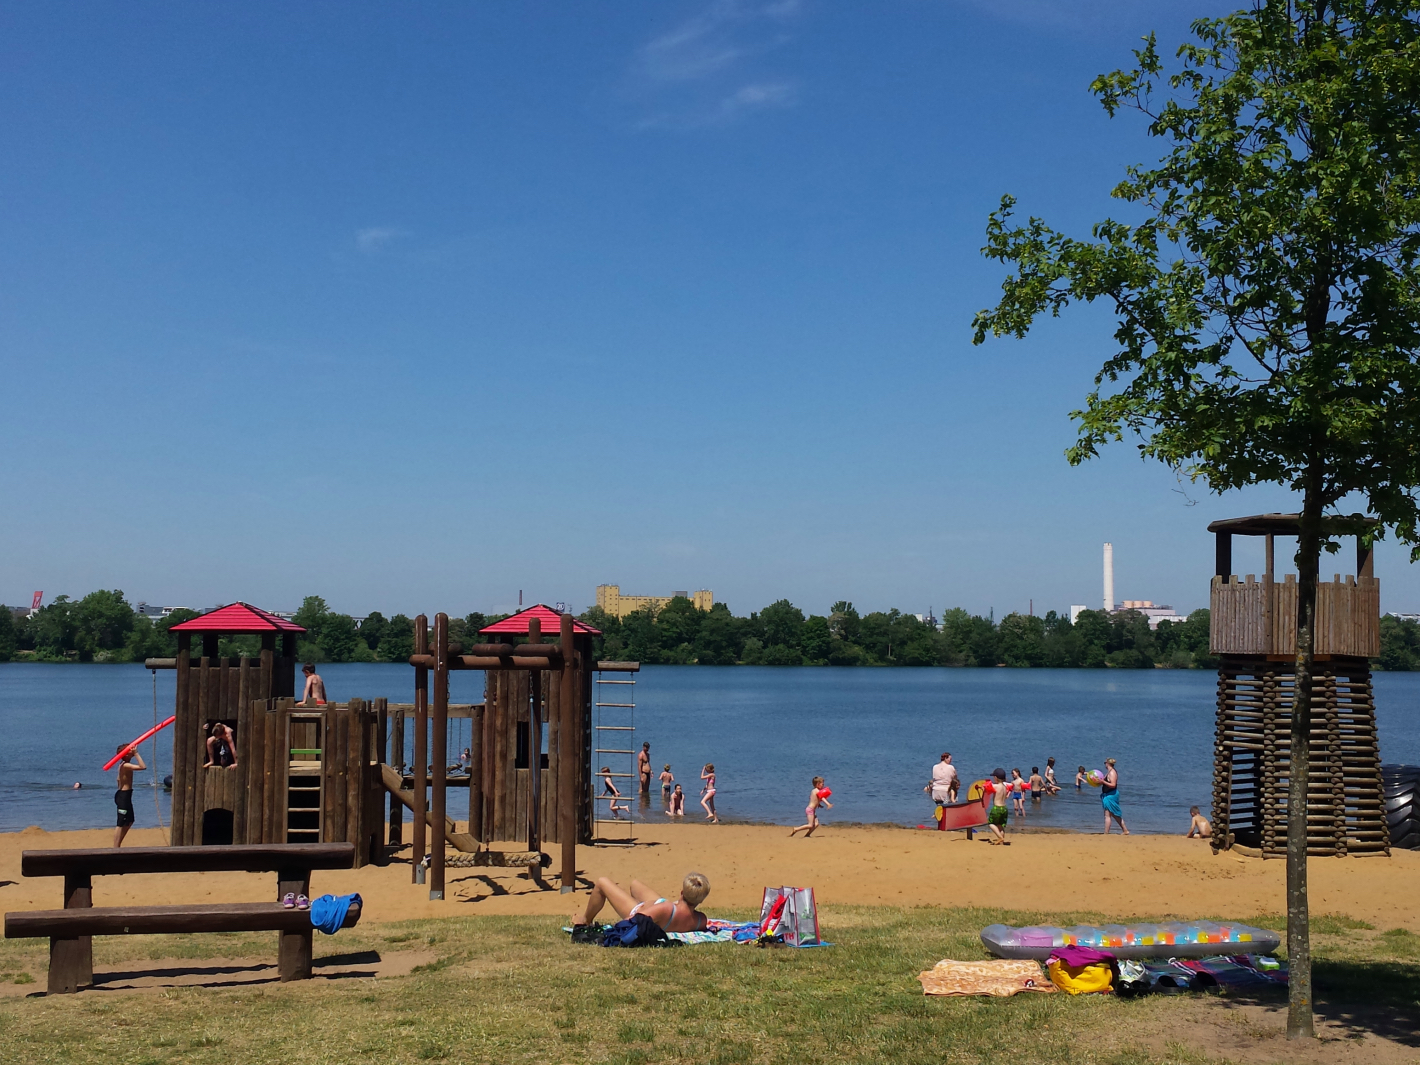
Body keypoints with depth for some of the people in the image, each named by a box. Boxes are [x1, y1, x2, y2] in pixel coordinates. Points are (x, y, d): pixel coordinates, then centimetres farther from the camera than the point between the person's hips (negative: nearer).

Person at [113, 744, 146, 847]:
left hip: (124, 795, 11)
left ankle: (118, 846, 24)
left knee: (129, 821, 19)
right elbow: (143, 767, -33)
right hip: (123, 796, -11)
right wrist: (136, 754, -28)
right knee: (121, 824, -8)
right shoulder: (126, 765, -20)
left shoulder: (123, 764, 12)